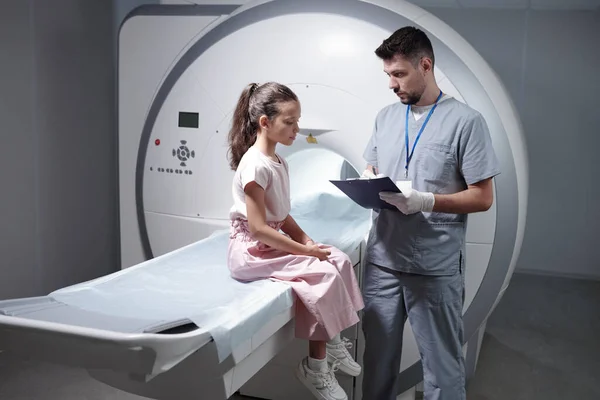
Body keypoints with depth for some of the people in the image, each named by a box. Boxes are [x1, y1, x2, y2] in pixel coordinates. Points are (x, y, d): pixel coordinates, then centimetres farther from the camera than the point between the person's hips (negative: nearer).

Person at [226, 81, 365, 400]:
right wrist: (303, 250, -20)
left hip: (273, 242, 9)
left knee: (338, 260, -2)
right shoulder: (255, 165, -21)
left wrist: (306, 240, -3)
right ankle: (316, 367, -5)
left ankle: (332, 343, 7)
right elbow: (258, 228, -24)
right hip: (252, 250, -9)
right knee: (322, 275, -19)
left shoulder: (279, 163, 9)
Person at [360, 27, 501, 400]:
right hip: (382, 259, 5)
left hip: (436, 267, -5)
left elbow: (482, 197, -9)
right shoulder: (386, 116, 9)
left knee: (442, 365, 8)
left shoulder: (466, 121, -9)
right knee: (378, 355, 17)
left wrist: (425, 201, -22)